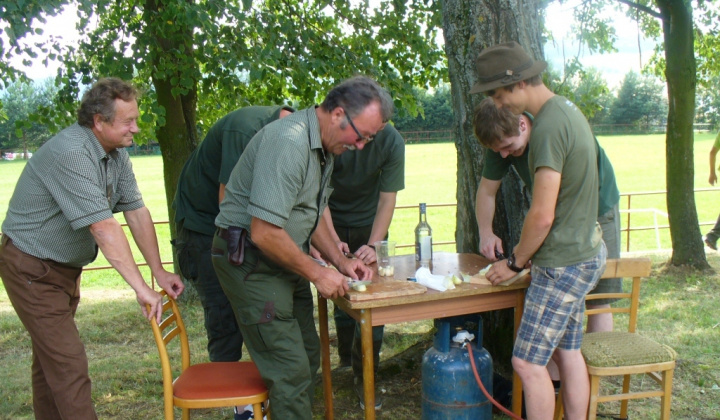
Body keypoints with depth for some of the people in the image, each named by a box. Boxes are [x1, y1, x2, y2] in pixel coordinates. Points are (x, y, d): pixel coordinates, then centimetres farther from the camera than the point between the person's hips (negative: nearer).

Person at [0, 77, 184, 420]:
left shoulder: (116, 154, 0)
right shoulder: (70, 153, -28)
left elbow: (136, 212, 2)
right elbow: (103, 227, -32)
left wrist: (159, 271, 0)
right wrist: (141, 288, -30)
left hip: (65, 267, 9)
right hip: (32, 269, -9)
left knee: (50, 359, 19)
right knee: (68, 365, -8)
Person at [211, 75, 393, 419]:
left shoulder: (324, 148, 8)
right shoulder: (289, 143, -25)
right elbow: (264, 233, -29)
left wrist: (340, 260, 7)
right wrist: (317, 273, -17)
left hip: (283, 259, 10)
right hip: (249, 259, -10)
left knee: (308, 354, 16)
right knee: (292, 371, -7)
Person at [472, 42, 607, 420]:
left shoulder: (549, 127, -23)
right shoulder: (567, 109, 8)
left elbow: (542, 216, -23)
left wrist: (515, 262, -11)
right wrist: (527, 149, 13)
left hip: (563, 264, -10)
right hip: (585, 253, 10)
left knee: (528, 362, -1)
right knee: (567, 352, 18)